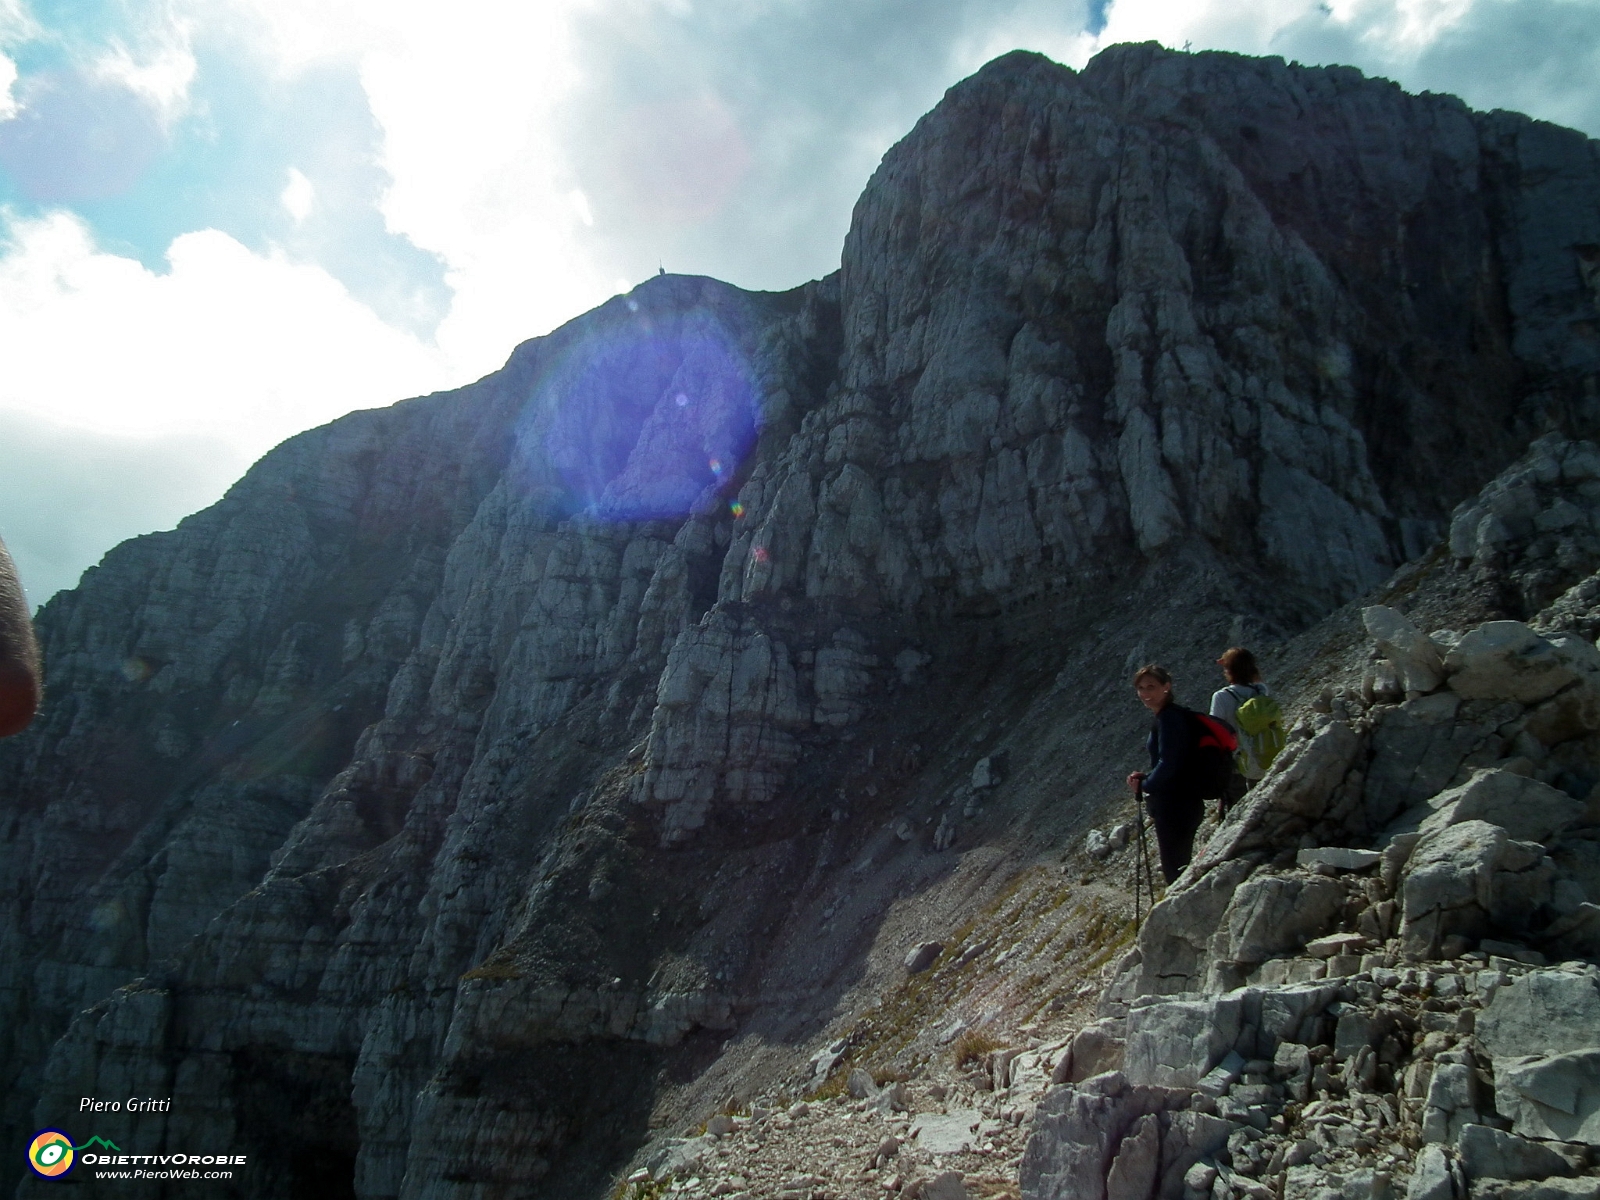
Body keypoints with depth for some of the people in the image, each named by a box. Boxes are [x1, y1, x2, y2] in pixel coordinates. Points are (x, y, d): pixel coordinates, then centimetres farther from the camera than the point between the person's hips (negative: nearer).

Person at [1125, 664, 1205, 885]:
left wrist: (1144, 785, -7)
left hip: (1176, 806, -10)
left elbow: (1168, 764, -23)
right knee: (1179, 868, 18)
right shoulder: (1170, 715, 14)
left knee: (1174, 869, -2)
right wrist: (1146, 777, 6)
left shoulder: (1169, 717, -17)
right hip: (1183, 803, 10)